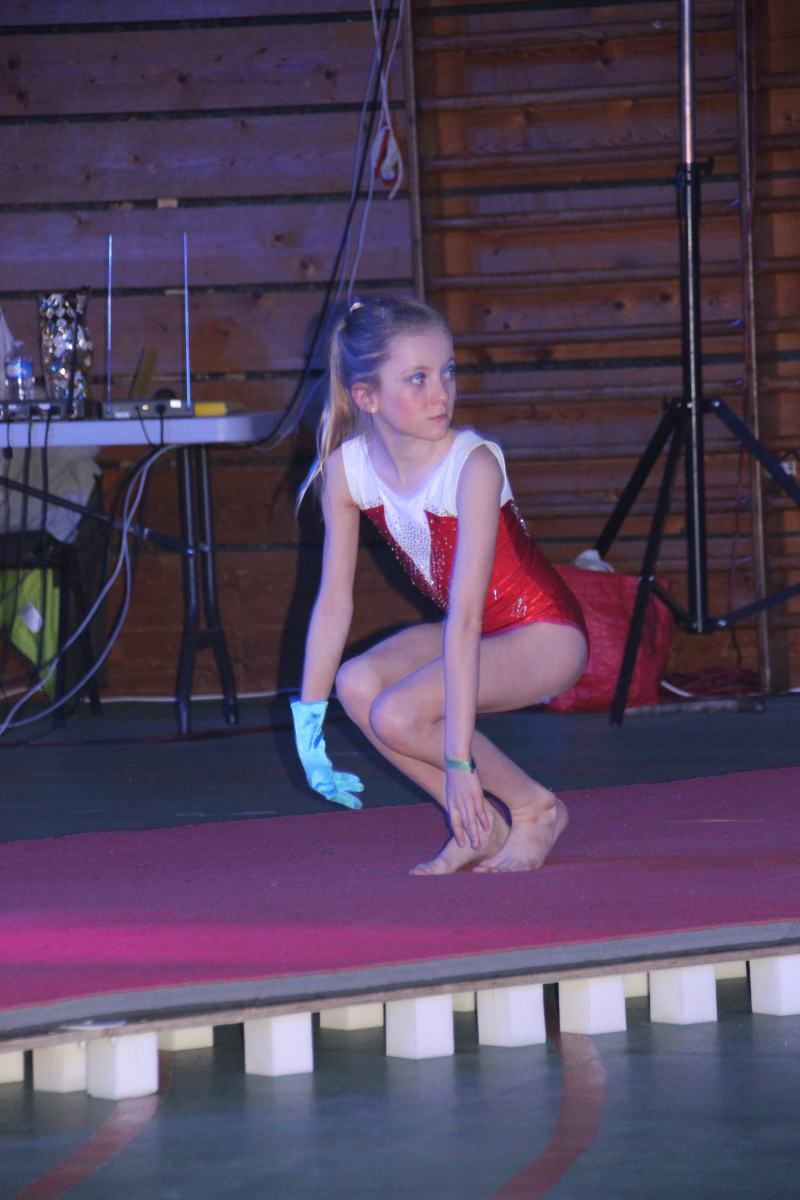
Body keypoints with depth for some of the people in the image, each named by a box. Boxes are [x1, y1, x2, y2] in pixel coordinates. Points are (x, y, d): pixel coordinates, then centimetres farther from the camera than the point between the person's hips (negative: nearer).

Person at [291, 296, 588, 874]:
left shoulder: (474, 465, -27)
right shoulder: (347, 468, -11)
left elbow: (464, 617, -32)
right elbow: (334, 600, -5)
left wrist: (458, 759, -34)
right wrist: (308, 722, -7)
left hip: (546, 635, -6)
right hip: (473, 631, 6)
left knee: (399, 716, -25)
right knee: (358, 683, -19)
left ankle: (535, 808, -2)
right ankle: (483, 826, -1)